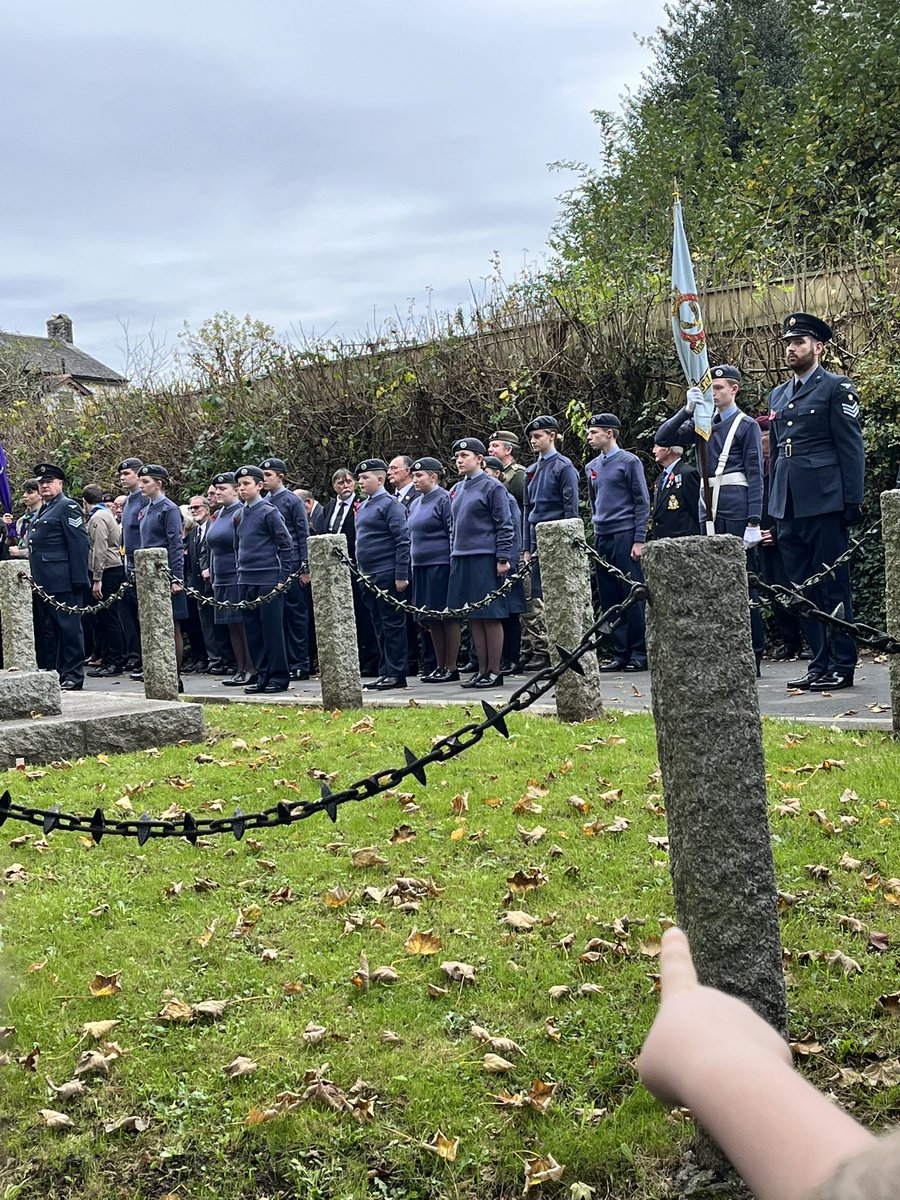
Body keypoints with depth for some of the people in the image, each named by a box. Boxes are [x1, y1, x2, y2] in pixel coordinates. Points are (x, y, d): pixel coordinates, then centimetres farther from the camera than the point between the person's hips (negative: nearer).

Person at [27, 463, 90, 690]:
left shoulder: (68, 507, -7)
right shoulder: (43, 510, 20)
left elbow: (79, 543, -14)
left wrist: (78, 578, -19)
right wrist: (35, 576, 16)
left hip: (64, 581, -9)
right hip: (47, 582, 9)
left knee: (69, 625, -5)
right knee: (55, 627, 12)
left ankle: (74, 676, -1)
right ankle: (62, 672, 19)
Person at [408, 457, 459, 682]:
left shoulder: (444, 499, -8)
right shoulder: (415, 504, 15)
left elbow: (454, 534, -11)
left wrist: (455, 565, -14)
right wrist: (411, 565, 16)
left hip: (441, 565, -8)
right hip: (420, 566, 8)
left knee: (447, 616, -3)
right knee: (431, 619, 9)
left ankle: (451, 668, 2)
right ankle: (440, 667, 16)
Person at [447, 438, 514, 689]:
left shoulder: (492, 487, -5)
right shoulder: (456, 490, 15)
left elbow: (505, 525, -7)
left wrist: (503, 558, -12)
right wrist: (453, 555, 17)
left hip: (485, 559, -7)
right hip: (461, 560, 7)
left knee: (490, 616, -3)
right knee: (473, 618, 8)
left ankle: (494, 671, 3)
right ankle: (482, 669, 15)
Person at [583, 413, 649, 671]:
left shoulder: (629, 461, -3)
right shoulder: (592, 467, 15)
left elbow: (642, 502, -5)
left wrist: (639, 540, -11)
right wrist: (597, 528, 16)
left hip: (625, 536, -6)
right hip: (601, 538, 6)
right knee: (609, 599, 5)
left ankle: (639, 653, 0)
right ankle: (620, 654, 10)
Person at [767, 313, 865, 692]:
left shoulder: (837, 388, -1)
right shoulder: (778, 395, 19)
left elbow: (851, 449, -5)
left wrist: (853, 502, -12)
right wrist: (774, 505, 16)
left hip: (823, 504, -7)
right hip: (788, 507, 7)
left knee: (832, 586, -3)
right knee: (803, 588, 8)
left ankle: (842, 666, 3)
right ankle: (820, 664, 15)